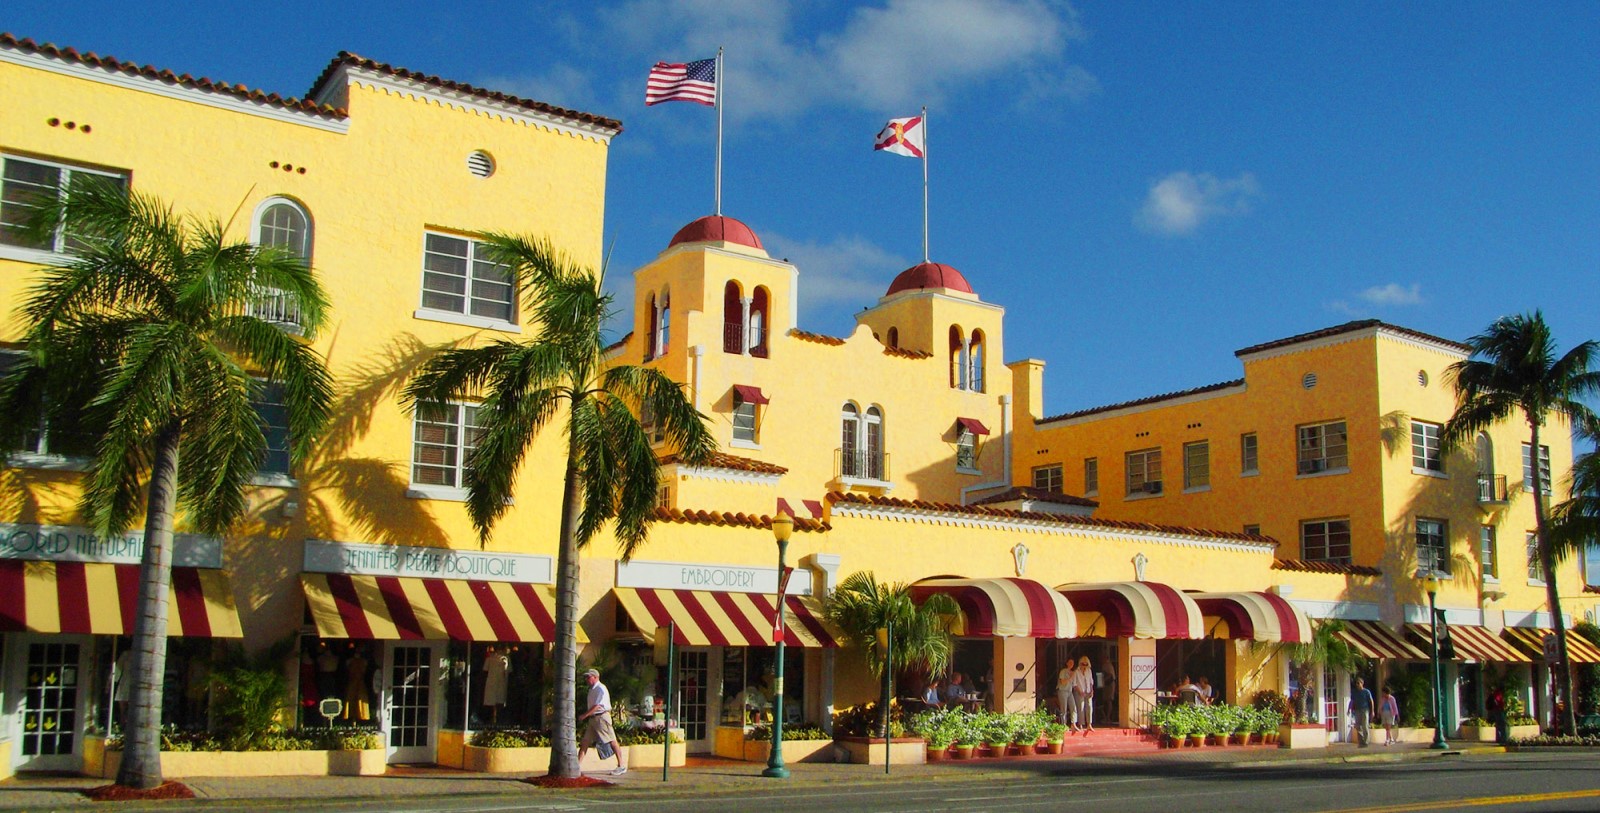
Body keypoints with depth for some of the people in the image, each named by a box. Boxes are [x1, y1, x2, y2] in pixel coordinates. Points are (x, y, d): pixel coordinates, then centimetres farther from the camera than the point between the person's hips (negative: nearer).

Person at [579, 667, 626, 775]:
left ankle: (621, 766, -3)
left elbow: (596, 706, -18)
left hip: (602, 717, -10)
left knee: (611, 741, -6)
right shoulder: (592, 690, 16)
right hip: (593, 718, 10)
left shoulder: (600, 689, -11)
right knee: (584, 742, 4)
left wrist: (584, 716, -17)